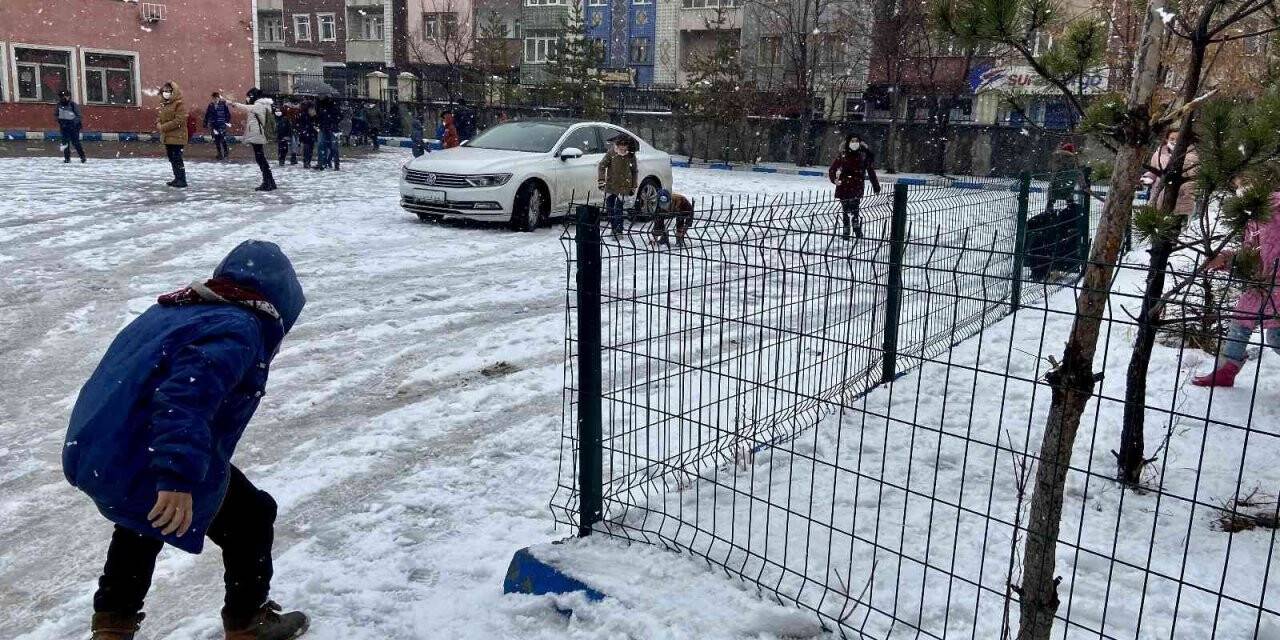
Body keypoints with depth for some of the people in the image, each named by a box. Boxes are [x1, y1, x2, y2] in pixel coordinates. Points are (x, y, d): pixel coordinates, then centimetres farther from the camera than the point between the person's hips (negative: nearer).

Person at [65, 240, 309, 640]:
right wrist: (179, 478, -37)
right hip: (146, 470, -9)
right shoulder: (238, 331, -16)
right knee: (251, 519, 12)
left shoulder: (169, 310, 15)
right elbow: (186, 397, -32)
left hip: (89, 452, 9)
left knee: (142, 520, 39)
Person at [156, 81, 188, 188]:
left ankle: (182, 180, -3)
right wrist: (158, 124, -2)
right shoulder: (163, 104, 15)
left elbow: (178, 120, -20)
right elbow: (158, 117, 21)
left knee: (177, 159, -9)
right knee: (172, 159, 14)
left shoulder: (180, 104, -12)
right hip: (167, 137, 9)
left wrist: (164, 127, -17)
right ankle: (177, 178, 23)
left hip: (177, 137, -9)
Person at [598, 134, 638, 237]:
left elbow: (634, 172, 11)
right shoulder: (611, 153, -2)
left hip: (623, 187, -2)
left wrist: (634, 186, 11)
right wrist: (601, 180, -12)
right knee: (609, 208, 9)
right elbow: (601, 166, -1)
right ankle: (613, 228, 25)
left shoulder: (631, 156, -1)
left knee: (618, 209, -11)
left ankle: (618, 231, -2)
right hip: (610, 185, 3)